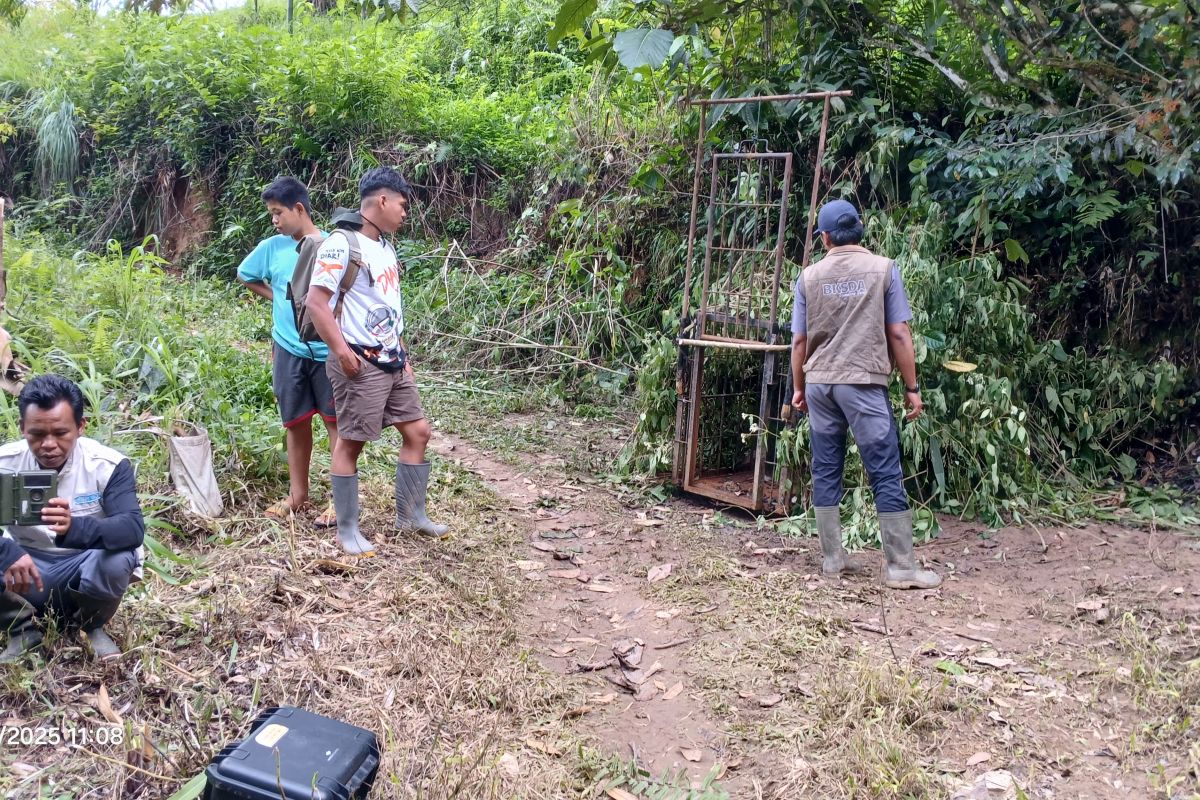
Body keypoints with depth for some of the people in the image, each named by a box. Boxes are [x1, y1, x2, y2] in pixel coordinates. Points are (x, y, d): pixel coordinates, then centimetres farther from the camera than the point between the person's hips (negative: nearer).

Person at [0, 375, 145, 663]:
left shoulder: (108, 465, -17)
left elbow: (133, 529, -31)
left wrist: (75, 527, -50)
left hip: (83, 568, -2)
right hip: (26, 568, 2)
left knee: (118, 560, -35)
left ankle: (92, 627, 1)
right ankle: (23, 630, 3)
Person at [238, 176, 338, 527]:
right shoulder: (272, 247, 3)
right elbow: (245, 275, 21)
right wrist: (277, 297, 8)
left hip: (328, 350, -4)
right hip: (289, 350, 4)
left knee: (336, 422, 3)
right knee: (296, 423, 12)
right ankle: (297, 494, 25)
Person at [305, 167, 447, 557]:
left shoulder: (385, 247, 15)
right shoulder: (342, 243, -12)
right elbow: (316, 302, -17)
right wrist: (342, 351, -21)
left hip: (392, 361, 9)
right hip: (360, 364, -9)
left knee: (418, 431, 11)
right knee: (351, 442, 0)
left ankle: (411, 515, 23)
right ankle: (347, 529, 11)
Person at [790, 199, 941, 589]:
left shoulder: (810, 276, 5)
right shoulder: (883, 268, -1)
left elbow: (799, 340, 7)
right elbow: (899, 334, -3)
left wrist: (798, 388, 18)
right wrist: (912, 387, 3)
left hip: (819, 383, 4)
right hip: (864, 382, -3)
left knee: (826, 472, 9)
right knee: (886, 474, 0)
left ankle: (832, 558, 15)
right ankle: (900, 566, 2)